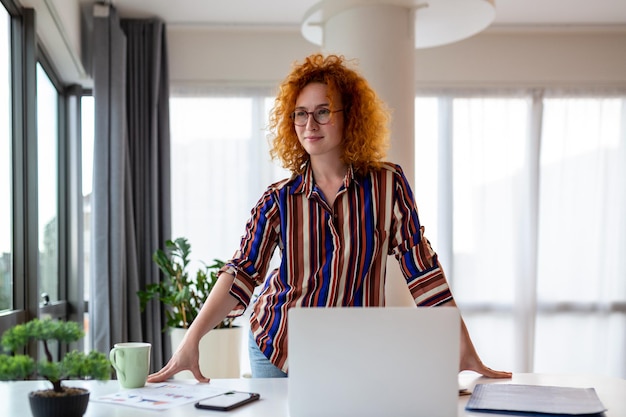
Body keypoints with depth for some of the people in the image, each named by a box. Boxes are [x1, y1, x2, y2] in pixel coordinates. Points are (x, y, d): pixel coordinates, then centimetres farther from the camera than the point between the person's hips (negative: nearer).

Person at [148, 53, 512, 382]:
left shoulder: (387, 185, -10)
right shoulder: (280, 199, -7)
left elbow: (422, 269, -10)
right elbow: (242, 273, -15)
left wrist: (466, 351, -13)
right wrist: (192, 340, -26)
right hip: (276, 347, 1)